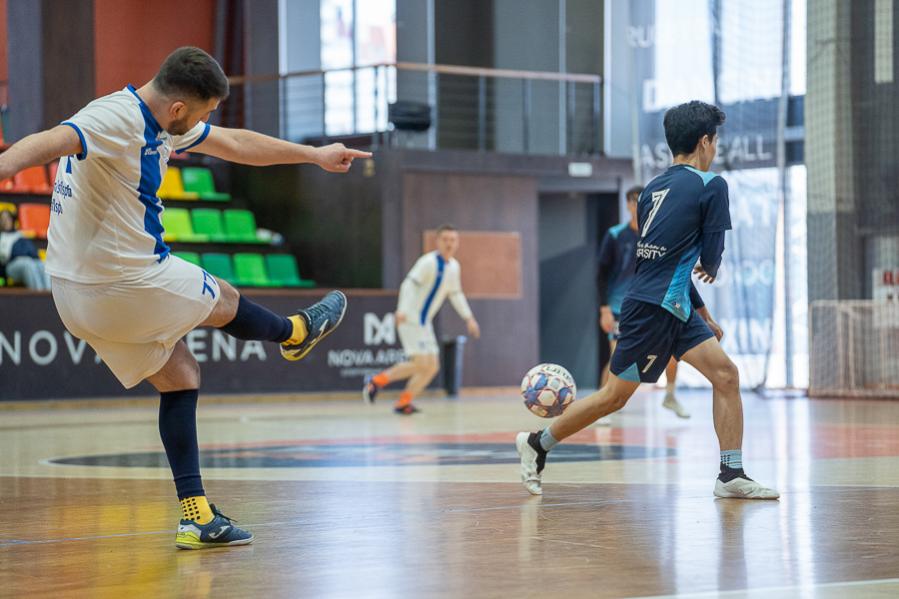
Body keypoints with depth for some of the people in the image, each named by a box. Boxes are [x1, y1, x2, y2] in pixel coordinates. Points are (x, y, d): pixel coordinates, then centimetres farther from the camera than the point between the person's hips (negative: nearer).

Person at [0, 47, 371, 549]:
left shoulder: (164, 123, 10)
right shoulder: (116, 119, -22)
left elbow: (236, 144, 23)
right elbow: (48, 143, -39)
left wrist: (315, 155, 32)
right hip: (126, 284, -10)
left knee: (181, 376, 15)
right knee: (225, 301, 16)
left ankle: (198, 517, 14)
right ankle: (297, 333, 48)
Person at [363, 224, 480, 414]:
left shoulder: (454, 267, 11)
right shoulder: (429, 262, -14)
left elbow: (456, 294, 25)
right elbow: (409, 284, -24)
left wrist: (469, 318, 21)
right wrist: (403, 309, -38)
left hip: (424, 322, 9)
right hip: (410, 320, -9)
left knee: (431, 367, 7)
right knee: (421, 363, -15)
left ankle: (403, 403, 14)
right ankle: (377, 381, -2)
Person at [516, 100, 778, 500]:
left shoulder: (654, 188, 14)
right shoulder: (711, 185, -9)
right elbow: (710, 257, -8)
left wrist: (703, 315, 25)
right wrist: (711, 269, 18)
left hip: (674, 304, 9)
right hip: (653, 306, -9)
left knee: (726, 374, 2)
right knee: (616, 395, 1)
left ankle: (732, 475, -1)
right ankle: (537, 444, 14)